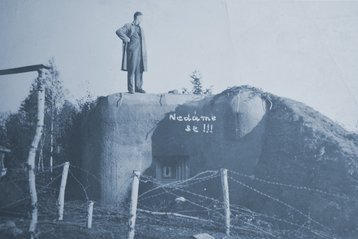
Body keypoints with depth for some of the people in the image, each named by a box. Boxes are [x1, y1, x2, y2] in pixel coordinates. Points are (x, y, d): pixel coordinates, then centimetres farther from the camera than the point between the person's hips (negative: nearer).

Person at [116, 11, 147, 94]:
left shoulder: (141, 28, 23)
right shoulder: (128, 26, 3)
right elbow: (118, 31, -10)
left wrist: (144, 52, 12)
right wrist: (127, 39, -11)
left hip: (140, 51, 6)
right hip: (132, 50, -6)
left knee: (140, 70, 3)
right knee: (131, 69, -6)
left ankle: (138, 87, 8)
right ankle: (131, 88, -3)